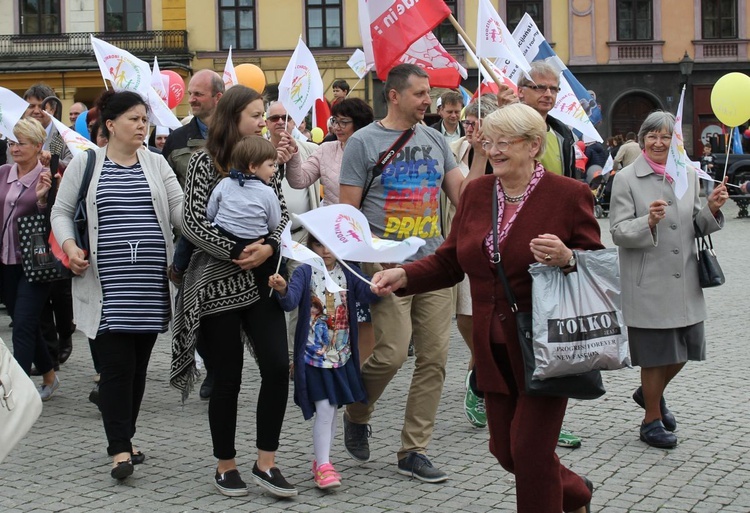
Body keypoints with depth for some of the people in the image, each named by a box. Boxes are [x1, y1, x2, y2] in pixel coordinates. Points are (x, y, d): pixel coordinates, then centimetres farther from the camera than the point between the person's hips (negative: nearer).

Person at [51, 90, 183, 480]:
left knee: (138, 364, 9)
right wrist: (68, 245, -11)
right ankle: (119, 449, -3)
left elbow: (180, 211, 3)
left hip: (150, 282, 3)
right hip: (107, 283, -3)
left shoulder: (156, 164, 11)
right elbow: (61, 212, 8)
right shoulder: (86, 163, 5)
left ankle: (125, 438, 23)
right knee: (116, 364, -8)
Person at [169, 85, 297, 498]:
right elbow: (193, 223, -12)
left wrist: (268, 247, -12)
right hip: (217, 284, -4)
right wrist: (238, 252, -18)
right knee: (227, 378, 3)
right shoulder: (205, 162, -4)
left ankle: (265, 463, 6)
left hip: (261, 282, 4)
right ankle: (225, 466, 19)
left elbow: (282, 213, 6)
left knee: (277, 366, -6)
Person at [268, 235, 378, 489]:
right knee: (324, 410, -10)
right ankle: (323, 465, -2)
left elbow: (366, 293, -10)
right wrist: (282, 290, -43)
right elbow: (291, 301, -21)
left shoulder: (348, 273, 5)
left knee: (332, 409, 13)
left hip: (341, 355, 5)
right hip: (313, 354, -4)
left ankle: (321, 462, 26)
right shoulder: (305, 272, -6)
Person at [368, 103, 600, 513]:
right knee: (504, 449, 14)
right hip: (495, 349, 6)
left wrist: (567, 259, -28)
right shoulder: (476, 192, 6)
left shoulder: (569, 195, -10)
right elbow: (449, 261, 8)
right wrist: (403, 276, -8)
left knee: (530, 450, -3)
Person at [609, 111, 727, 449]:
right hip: (648, 283, -5)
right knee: (656, 353, 5)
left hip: (685, 280, 5)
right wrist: (648, 221, -28)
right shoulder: (627, 179, -6)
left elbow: (697, 227, 14)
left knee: (682, 348, 14)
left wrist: (711, 209, -6)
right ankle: (652, 420, 23)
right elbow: (618, 231, -11)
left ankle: (650, 393, 41)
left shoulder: (688, 175, 8)